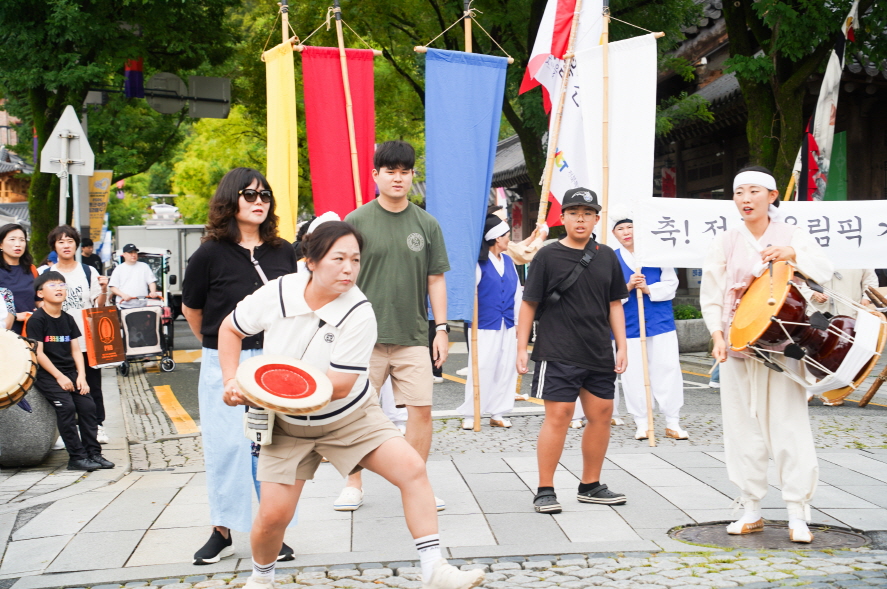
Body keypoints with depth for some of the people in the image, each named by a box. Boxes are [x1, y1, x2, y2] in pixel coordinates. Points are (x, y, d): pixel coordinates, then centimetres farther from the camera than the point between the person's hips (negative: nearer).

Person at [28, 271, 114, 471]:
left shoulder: (68, 319, 11)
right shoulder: (37, 320, -7)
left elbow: (76, 350, 9)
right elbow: (38, 353, -12)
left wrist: (81, 375, -5)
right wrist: (59, 376, -16)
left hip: (70, 373, 6)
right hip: (47, 374, -6)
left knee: (88, 405, -9)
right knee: (66, 406, -21)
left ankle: (94, 453, 0)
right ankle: (77, 457, -14)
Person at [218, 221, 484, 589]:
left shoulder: (359, 313, -22)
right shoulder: (277, 293, -15)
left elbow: (340, 385, -25)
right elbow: (230, 329, 4)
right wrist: (232, 382, -7)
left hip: (351, 417, -1)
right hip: (290, 426, 1)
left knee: (411, 468, -18)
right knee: (273, 515, -4)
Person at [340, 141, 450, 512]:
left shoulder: (426, 224, 8)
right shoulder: (356, 221, 1)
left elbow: (436, 280, 11)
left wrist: (442, 328, 5)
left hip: (413, 337, 2)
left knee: (421, 410, -1)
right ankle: (353, 486, 18)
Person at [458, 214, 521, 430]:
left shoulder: (508, 261, 12)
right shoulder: (479, 263, -7)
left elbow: (517, 292, 16)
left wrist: (518, 322, 13)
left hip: (508, 325, 6)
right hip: (485, 325, -6)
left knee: (506, 369, 6)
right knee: (481, 369, -6)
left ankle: (498, 414, 14)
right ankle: (470, 415, 3)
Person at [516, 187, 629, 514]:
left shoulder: (607, 257, 11)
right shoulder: (548, 256, -2)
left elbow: (615, 304, 16)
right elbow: (529, 304, -2)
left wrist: (621, 346, 9)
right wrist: (521, 348, -6)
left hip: (599, 354, 5)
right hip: (557, 353, -5)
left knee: (601, 415, 8)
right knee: (558, 416, -8)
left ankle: (590, 486, 23)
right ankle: (545, 490, 1)